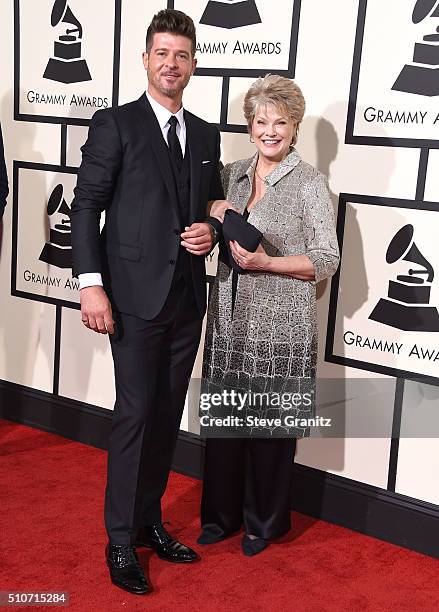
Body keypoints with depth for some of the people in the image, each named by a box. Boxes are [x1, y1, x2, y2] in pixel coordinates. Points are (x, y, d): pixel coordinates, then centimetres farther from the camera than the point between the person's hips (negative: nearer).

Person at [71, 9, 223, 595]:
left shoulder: (205, 135, 14)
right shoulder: (115, 124, -2)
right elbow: (86, 206, -6)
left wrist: (210, 231, -2)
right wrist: (91, 283, -15)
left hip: (188, 297, 5)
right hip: (137, 296, -5)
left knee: (168, 416, 11)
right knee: (135, 416, -2)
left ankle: (149, 521, 27)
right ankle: (121, 540, 13)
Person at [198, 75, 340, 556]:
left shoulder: (310, 183, -6)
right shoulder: (231, 174, 8)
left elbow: (327, 261, -7)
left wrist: (266, 263, -19)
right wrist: (214, 215, -3)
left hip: (281, 327, -4)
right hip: (229, 319, 5)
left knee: (271, 426, 7)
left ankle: (264, 521, 28)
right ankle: (222, 514, 31)